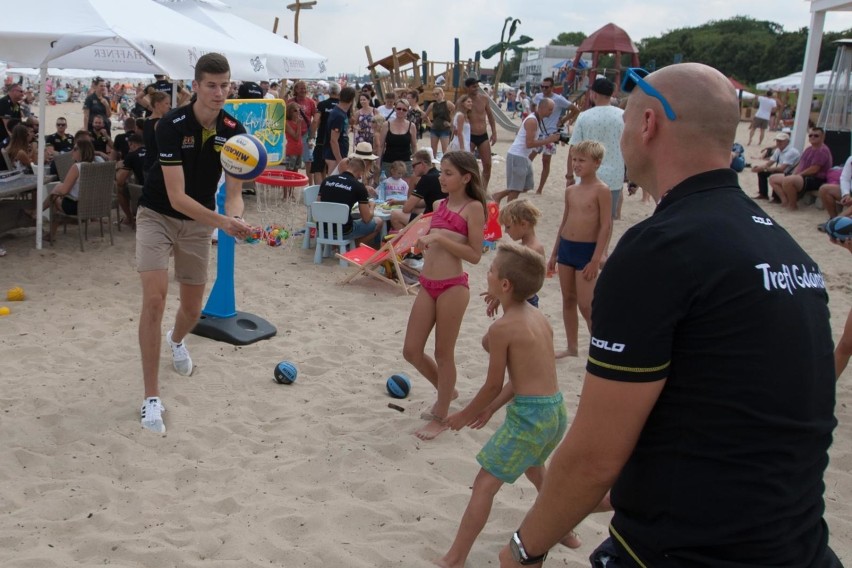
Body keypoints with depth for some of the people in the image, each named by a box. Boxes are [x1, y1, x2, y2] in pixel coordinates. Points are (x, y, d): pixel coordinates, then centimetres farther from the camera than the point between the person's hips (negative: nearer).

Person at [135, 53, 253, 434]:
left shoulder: (234, 132, -12)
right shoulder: (172, 125, -25)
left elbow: (233, 192, -11)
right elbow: (177, 196, -29)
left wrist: (234, 218, -34)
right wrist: (222, 222, -41)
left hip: (198, 222, 4)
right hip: (157, 216, -4)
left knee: (192, 308, 11)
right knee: (154, 299, -19)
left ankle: (177, 340, 50)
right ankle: (151, 398, -9)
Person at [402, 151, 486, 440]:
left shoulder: (473, 207, -6)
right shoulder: (439, 204, 14)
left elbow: (475, 254, -13)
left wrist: (440, 237, -18)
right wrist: (425, 238, 2)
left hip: (452, 287, -7)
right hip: (427, 285, 7)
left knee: (443, 353, 4)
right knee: (412, 351, 10)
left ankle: (441, 417, 20)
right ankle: (445, 391, 36)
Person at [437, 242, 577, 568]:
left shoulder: (502, 327, -15)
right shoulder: (538, 318, 9)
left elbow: (494, 384, -9)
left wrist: (465, 415, 7)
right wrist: (491, 408, 21)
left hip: (530, 413, -9)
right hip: (556, 409, 9)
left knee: (484, 485, -1)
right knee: (533, 467, 35)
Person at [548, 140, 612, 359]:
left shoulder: (601, 190, -11)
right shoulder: (570, 191, 9)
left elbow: (606, 226, -14)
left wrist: (596, 260, -17)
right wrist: (554, 254, 17)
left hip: (587, 250, -7)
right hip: (565, 248, 7)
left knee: (585, 304, -6)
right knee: (568, 300, 12)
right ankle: (572, 347, 24)